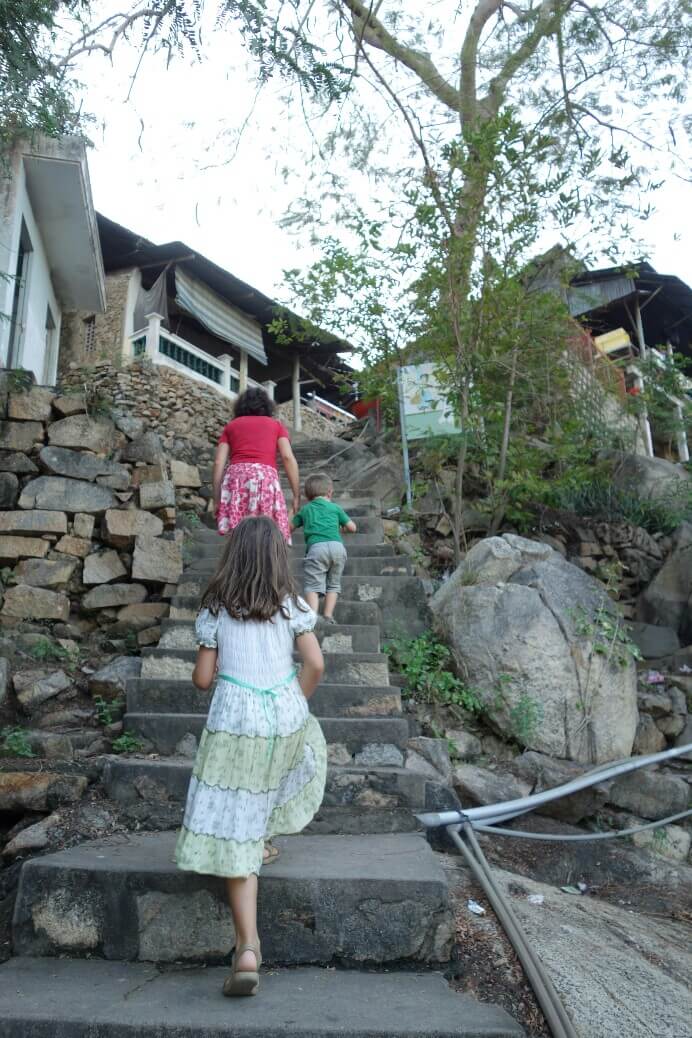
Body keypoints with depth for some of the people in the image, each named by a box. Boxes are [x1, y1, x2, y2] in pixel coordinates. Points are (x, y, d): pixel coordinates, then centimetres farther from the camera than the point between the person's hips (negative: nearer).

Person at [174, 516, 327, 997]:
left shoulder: (216, 610, -2)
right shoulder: (291, 607, -1)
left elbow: (203, 678, 0)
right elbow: (315, 666, -5)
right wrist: (296, 703, 10)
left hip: (234, 723, -1)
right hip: (285, 719, 2)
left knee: (234, 833, 3)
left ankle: (248, 948, -2)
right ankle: (264, 840, 48)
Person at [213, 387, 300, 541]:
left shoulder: (231, 426, 24)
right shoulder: (276, 425, 22)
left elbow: (218, 462, 11)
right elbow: (288, 457, 6)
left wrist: (217, 499, 10)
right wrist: (297, 495, 4)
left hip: (236, 477, 1)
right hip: (266, 477, -1)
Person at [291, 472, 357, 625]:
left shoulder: (304, 510, 23)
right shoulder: (335, 508, 23)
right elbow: (352, 528, 23)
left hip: (316, 547, -1)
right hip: (337, 546, 1)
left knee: (312, 585, -5)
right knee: (333, 584, 15)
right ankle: (328, 616, 7)